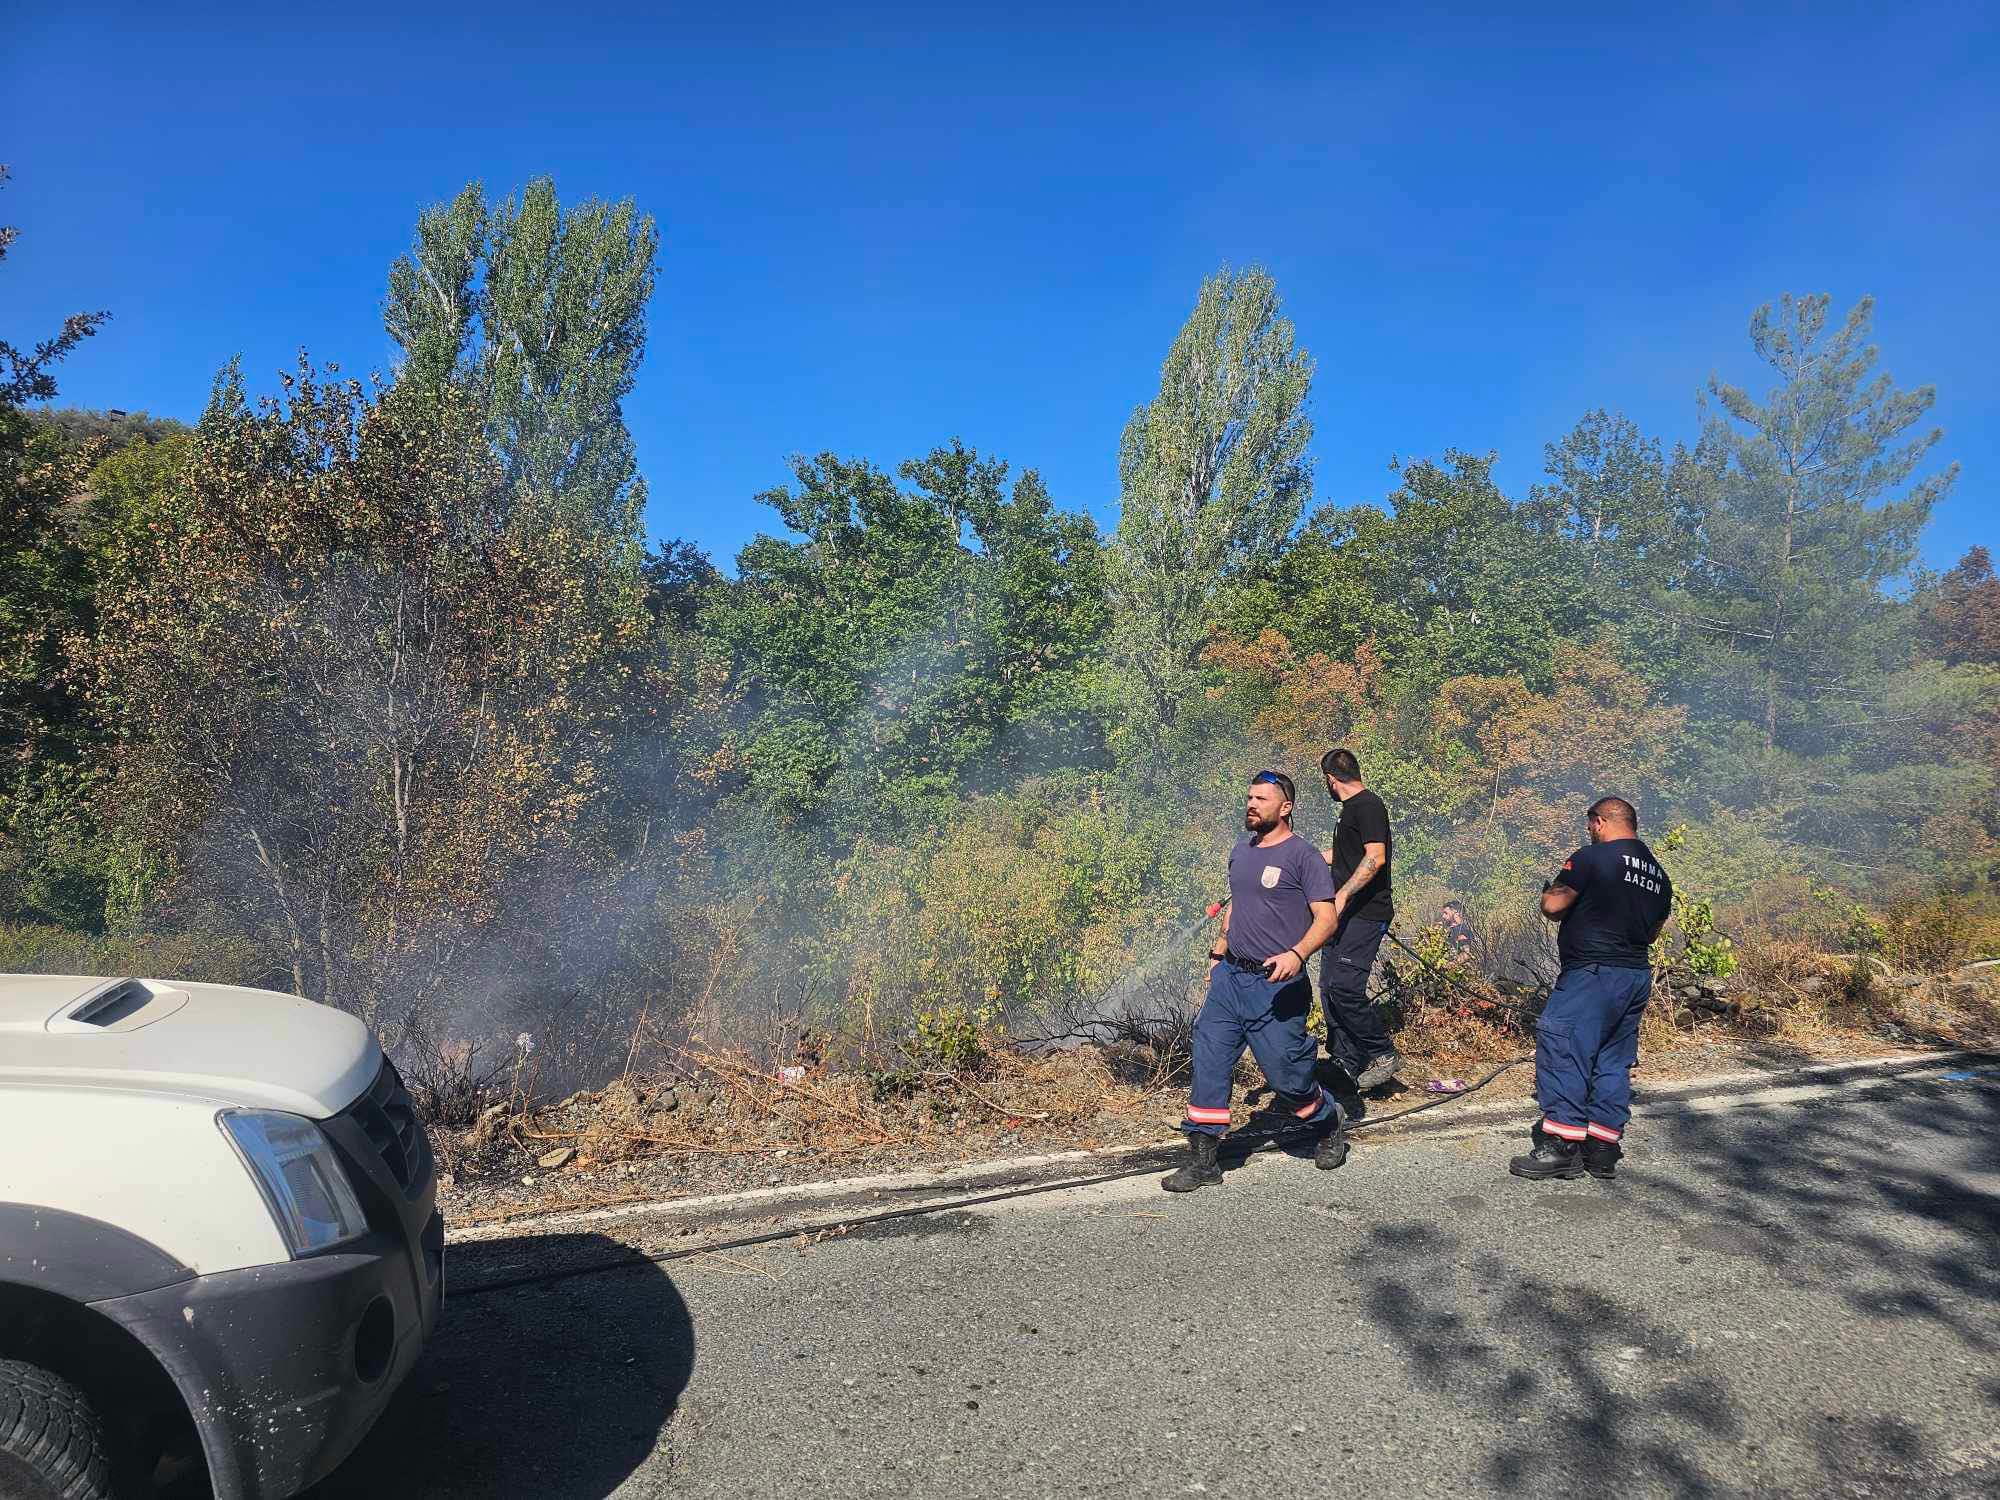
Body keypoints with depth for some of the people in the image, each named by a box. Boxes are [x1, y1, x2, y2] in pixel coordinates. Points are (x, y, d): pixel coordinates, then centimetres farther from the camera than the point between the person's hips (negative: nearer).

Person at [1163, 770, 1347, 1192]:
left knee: (1286, 1076, 3)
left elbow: (1326, 917, -14)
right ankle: (1202, 1160, 5)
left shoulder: (1303, 856, -10)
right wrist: (1219, 952, 22)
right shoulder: (1241, 851, 12)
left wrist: (1296, 954, -30)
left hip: (1276, 986, -6)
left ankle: (1331, 1128, 34)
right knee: (1208, 1062, -2)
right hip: (1230, 977, 6)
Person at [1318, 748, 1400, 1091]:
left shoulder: (1368, 805, -10)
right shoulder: (1351, 808, 21)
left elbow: (1375, 857, -23)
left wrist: (1342, 895, -30)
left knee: (1343, 986, -18)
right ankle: (1347, 1069, 13)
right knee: (1330, 989, 7)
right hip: (1345, 916, 10)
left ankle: (1384, 1055, -1)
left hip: (1366, 915, -10)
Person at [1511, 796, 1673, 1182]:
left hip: (1592, 972, -9)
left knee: (1560, 1050, -7)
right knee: (1613, 1061, 12)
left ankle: (1562, 1146, -9)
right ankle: (1603, 1149, 15)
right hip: (1637, 975, 9)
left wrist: (1548, 893, 8)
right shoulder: (1659, 875, 16)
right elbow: (1652, 932, 24)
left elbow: (1552, 905, -14)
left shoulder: (1592, 857, -10)